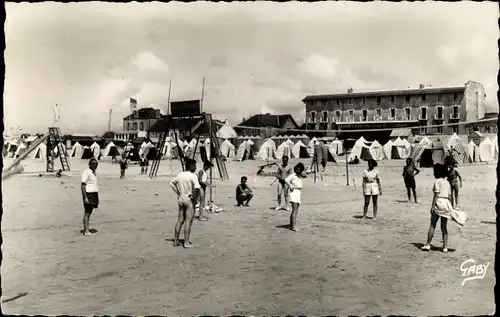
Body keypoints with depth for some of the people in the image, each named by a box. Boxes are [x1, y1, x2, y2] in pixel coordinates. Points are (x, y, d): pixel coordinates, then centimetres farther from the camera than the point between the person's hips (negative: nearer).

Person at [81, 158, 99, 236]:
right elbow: (83, 185, -17)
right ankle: (86, 231, -6)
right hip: (88, 194, -9)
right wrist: (85, 197, -23)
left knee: (89, 213, 10)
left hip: (94, 194, 9)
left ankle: (85, 230, 14)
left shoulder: (93, 173, 17)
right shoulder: (86, 172, -11)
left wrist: (97, 198, 21)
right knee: (87, 213, -7)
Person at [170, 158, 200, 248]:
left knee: (180, 221, 13)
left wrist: (178, 193, 15)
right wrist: (195, 196, -14)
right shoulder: (193, 176, -15)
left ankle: (175, 241, 17)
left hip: (181, 199, 7)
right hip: (189, 200, -7)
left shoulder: (180, 175, 7)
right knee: (188, 222, -3)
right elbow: (197, 187, -30)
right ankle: (186, 243, -2)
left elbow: (172, 183, 19)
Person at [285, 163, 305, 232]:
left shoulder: (299, 177, 18)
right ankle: (294, 226, -20)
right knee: (295, 211, -16)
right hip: (294, 193, -9)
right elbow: (286, 180, -28)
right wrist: (290, 187, -19)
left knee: (295, 211, 11)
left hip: (298, 194, 9)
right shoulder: (292, 175, -8)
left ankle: (291, 226, 17)